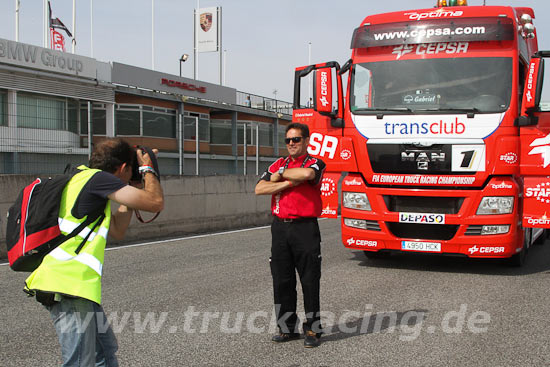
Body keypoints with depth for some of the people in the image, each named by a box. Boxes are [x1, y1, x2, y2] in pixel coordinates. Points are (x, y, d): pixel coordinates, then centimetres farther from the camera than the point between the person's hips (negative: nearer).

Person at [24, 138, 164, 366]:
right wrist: (147, 169, 8)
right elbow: (156, 202, -10)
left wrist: (130, 195, 24)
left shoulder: (82, 180, 22)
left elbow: (117, 231, 26)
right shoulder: (97, 177, -8)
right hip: (69, 286, -11)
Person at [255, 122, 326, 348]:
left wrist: (282, 174, -9)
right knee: (281, 281, 8)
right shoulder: (278, 164, 15)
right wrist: (289, 183, -9)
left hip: (305, 229, -5)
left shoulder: (315, 163, 1)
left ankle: (313, 330, 8)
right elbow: (259, 189, 1)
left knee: (310, 282, -1)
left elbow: (307, 173, -25)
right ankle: (287, 328, 18)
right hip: (280, 228, 5)